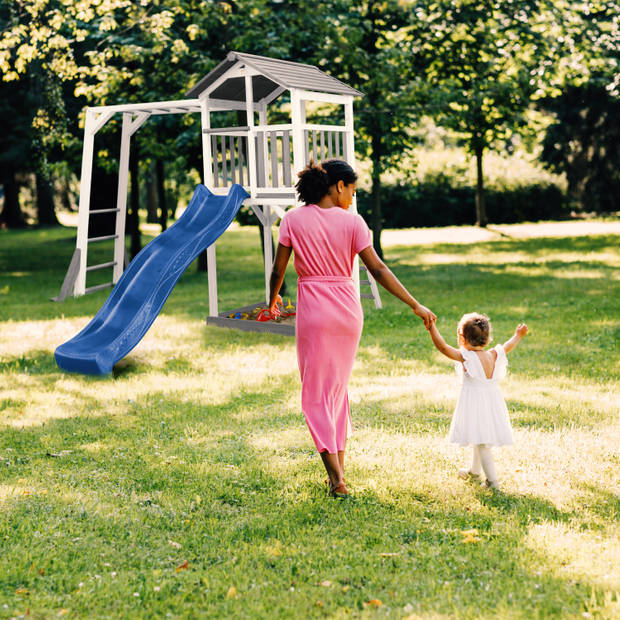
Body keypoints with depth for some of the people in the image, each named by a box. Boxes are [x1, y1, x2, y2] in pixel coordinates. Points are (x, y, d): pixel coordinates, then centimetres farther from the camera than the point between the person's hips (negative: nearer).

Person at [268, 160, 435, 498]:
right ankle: (339, 469, 21)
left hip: (313, 310, -2)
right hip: (348, 310, 2)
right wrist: (416, 306, -3)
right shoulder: (351, 221, -3)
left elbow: (278, 270, 0)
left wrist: (273, 299, 21)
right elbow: (378, 270, -7)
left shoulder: (293, 220, -3)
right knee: (338, 388, 18)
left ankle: (336, 479, -3)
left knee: (316, 394, 4)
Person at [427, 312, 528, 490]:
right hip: (493, 403, 7)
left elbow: (443, 347, -25)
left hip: (475, 405, -7)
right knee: (480, 441, 23)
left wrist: (432, 328, -25)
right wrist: (518, 335, 38)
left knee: (482, 443, -2)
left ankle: (493, 480, -3)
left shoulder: (466, 357, -18)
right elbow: (507, 347, 20)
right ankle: (474, 472, 41)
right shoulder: (493, 356, 1)